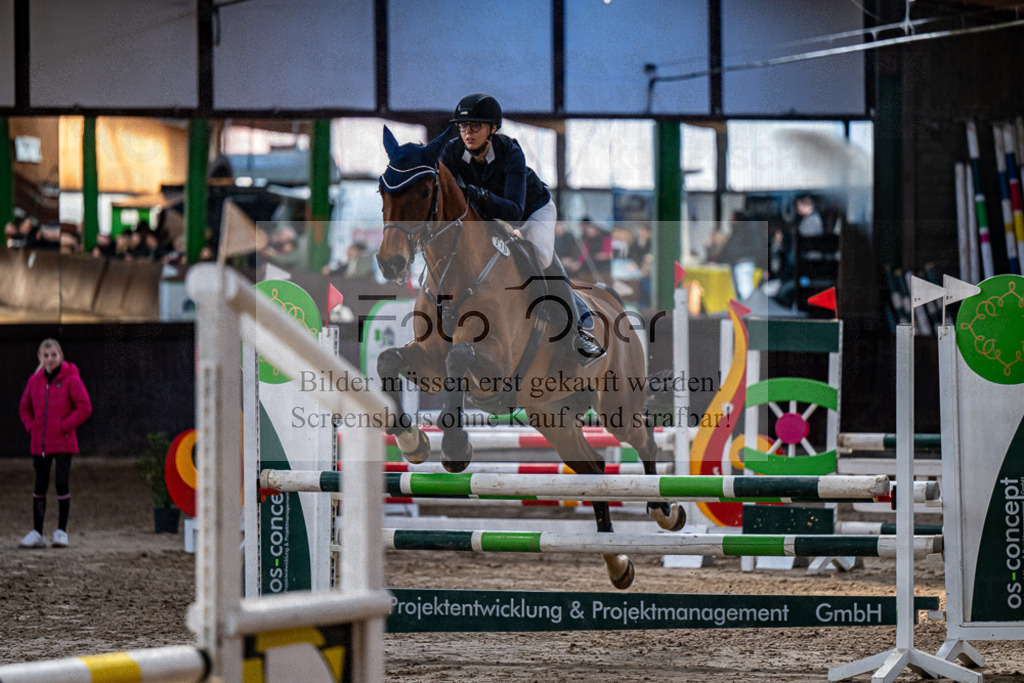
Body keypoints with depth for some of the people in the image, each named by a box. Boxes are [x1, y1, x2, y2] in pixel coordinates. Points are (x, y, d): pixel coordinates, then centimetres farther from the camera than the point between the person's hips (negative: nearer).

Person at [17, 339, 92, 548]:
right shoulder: (34, 381, 8)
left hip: (63, 443, -4)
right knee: (39, 487, 5)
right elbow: (24, 408, 20)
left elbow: (84, 407, -7)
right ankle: (36, 533, 9)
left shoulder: (71, 379, -6)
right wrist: (31, 426, 4)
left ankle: (61, 532, 6)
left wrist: (65, 425, -12)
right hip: (40, 444, 4)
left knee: (62, 485, -2)